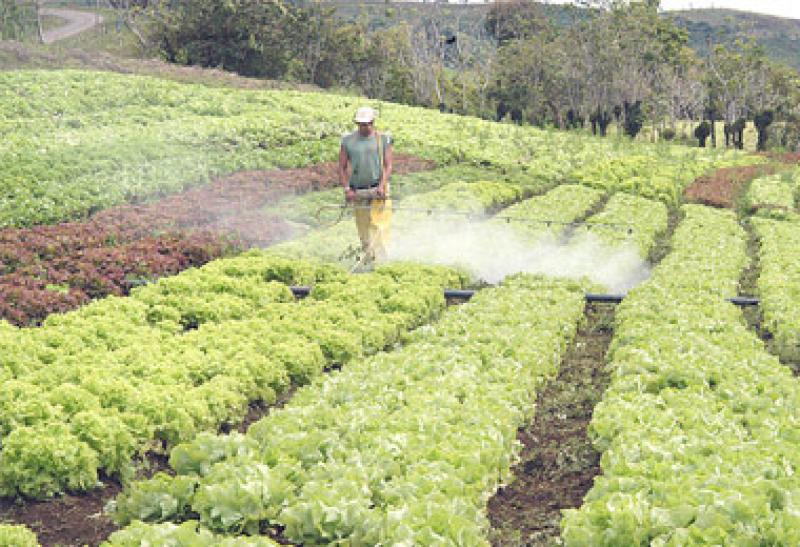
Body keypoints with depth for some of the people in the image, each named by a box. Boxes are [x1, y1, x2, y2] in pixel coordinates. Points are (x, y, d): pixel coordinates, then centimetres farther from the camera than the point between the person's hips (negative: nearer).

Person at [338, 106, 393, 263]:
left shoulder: (383, 139, 5)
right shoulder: (348, 141, 8)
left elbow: (388, 166, 0)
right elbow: (342, 168, 9)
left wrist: (382, 185, -15)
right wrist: (346, 188, -4)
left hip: (378, 192, -2)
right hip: (358, 194, 2)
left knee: (378, 228, -12)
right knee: (364, 232, 6)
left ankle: (377, 260, -17)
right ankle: (369, 259, 17)